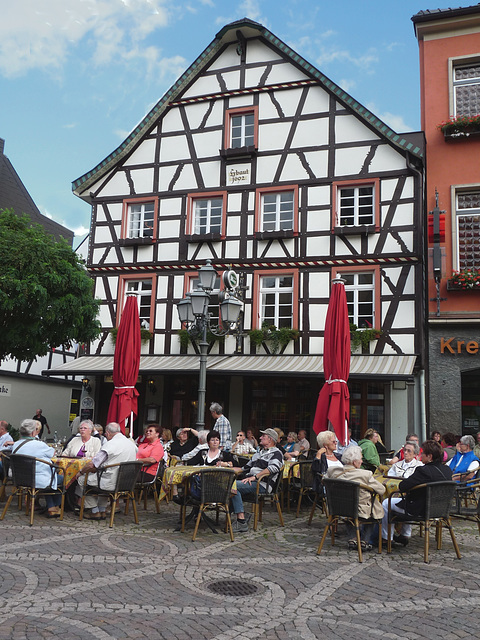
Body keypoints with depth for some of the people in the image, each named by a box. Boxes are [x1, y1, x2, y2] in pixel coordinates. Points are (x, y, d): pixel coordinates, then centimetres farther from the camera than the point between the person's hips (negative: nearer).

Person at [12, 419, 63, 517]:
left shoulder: (16, 445, 2)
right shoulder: (39, 444, -19)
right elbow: (53, 453, -1)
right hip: (39, 482, -8)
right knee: (62, 479, 13)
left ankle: (50, 508, 25)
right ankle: (56, 507, 28)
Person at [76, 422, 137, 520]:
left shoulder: (109, 445, -17)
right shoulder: (132, 444, 6)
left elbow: (92, 465, -14)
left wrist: (81, 472, 6)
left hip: (112, 484, -8)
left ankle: (95, 511, 17)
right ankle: (102, 511, 30)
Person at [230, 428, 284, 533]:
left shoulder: (276, 453, 4)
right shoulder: (259, 454, 33)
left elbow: (272, 468, -16)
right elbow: (246, 468, 34)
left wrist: (255, 477, -23)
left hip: (262, 484, -8)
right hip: (251, 482, 8)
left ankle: (242, 523, -29)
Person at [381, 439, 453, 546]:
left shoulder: (424, 471, -28)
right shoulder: (447, 470, -3)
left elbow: (402, 487, -26)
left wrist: (399, 486, -1)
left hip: (421, 509, -8)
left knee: (386, 503, 9)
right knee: (407, 499, 35)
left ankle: (386, 538, 20)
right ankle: (405, 535, 36)